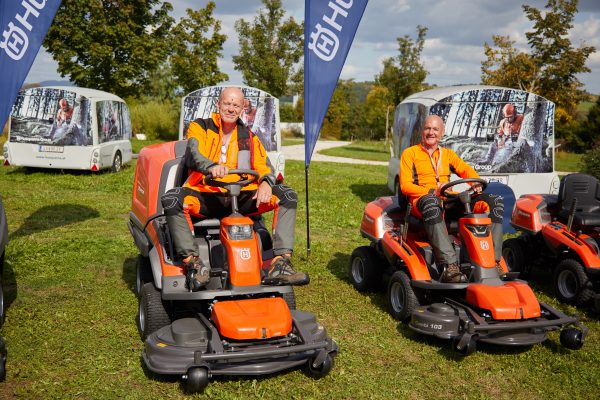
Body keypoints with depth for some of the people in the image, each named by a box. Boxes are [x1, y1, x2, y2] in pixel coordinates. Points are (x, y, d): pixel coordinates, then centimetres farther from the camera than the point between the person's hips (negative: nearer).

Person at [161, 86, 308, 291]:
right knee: (171, 199, -33)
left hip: (241, 198, 3)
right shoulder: (199, 128, 8)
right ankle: (193, 262, -30)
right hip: (205, 196, -3)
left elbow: (264, 166, 8)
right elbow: (195, 155, -12)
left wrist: (266, 182, -18)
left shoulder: (249, 137, 18)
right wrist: (211, 167, -37)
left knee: (287, 195, -16)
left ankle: (280, 264, -24)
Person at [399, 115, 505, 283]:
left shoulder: (448, 154, 26)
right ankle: (449, 266, -52)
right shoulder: (410, 153, 11)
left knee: (495, 201, -13)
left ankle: (493, 261, -22)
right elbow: (405, 186, 0)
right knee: (431, 203, -43)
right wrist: (433, 192, -15)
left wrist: (477, 183, -9)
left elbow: (466, 169, 16)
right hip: (422, 200, -5)